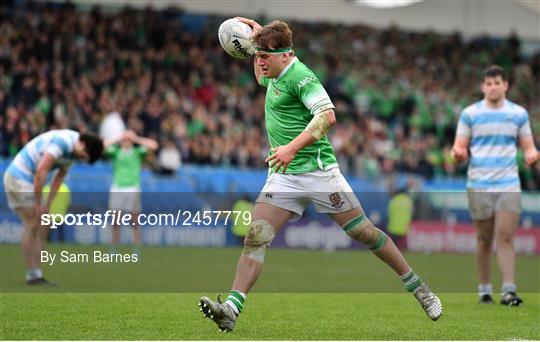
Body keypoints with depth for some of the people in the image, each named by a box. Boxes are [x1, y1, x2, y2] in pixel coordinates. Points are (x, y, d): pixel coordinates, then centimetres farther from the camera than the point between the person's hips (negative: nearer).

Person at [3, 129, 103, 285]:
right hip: (19, 177, -10)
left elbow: (60, 175, 12)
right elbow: (41, 171, -28)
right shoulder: (63, 142, -25)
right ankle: (33, 275, -7)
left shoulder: (72, 147, 5)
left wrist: (47, 204, 5)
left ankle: (36, 275, 7)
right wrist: (38, 203, -21)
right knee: (32, 227, -11)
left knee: (43, 228, 7)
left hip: (28, 179, 10)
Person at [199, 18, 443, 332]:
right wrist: (257, 38, 25)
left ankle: (418, 288, 14)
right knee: (255, 238, -10)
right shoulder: (275, 74, 13)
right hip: (283, 176, 7)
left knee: (363, 232, -1)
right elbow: (261, 77, 40)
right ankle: (231, 309, -18)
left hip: (318, 170, -7)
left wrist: (292, 148, -33)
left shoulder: (299, 76, -14)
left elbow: (327, 115, -28)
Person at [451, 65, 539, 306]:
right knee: (484, 240, 5)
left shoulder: (519, 113, 6)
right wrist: (458, 154, -20)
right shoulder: (469, 114, 3)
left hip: (508, 184, 0)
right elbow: (460, 148, 3)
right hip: (479, 185, 0)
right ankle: (484, 290, 15)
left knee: (506, 237, -11)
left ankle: (508, 291, -14)